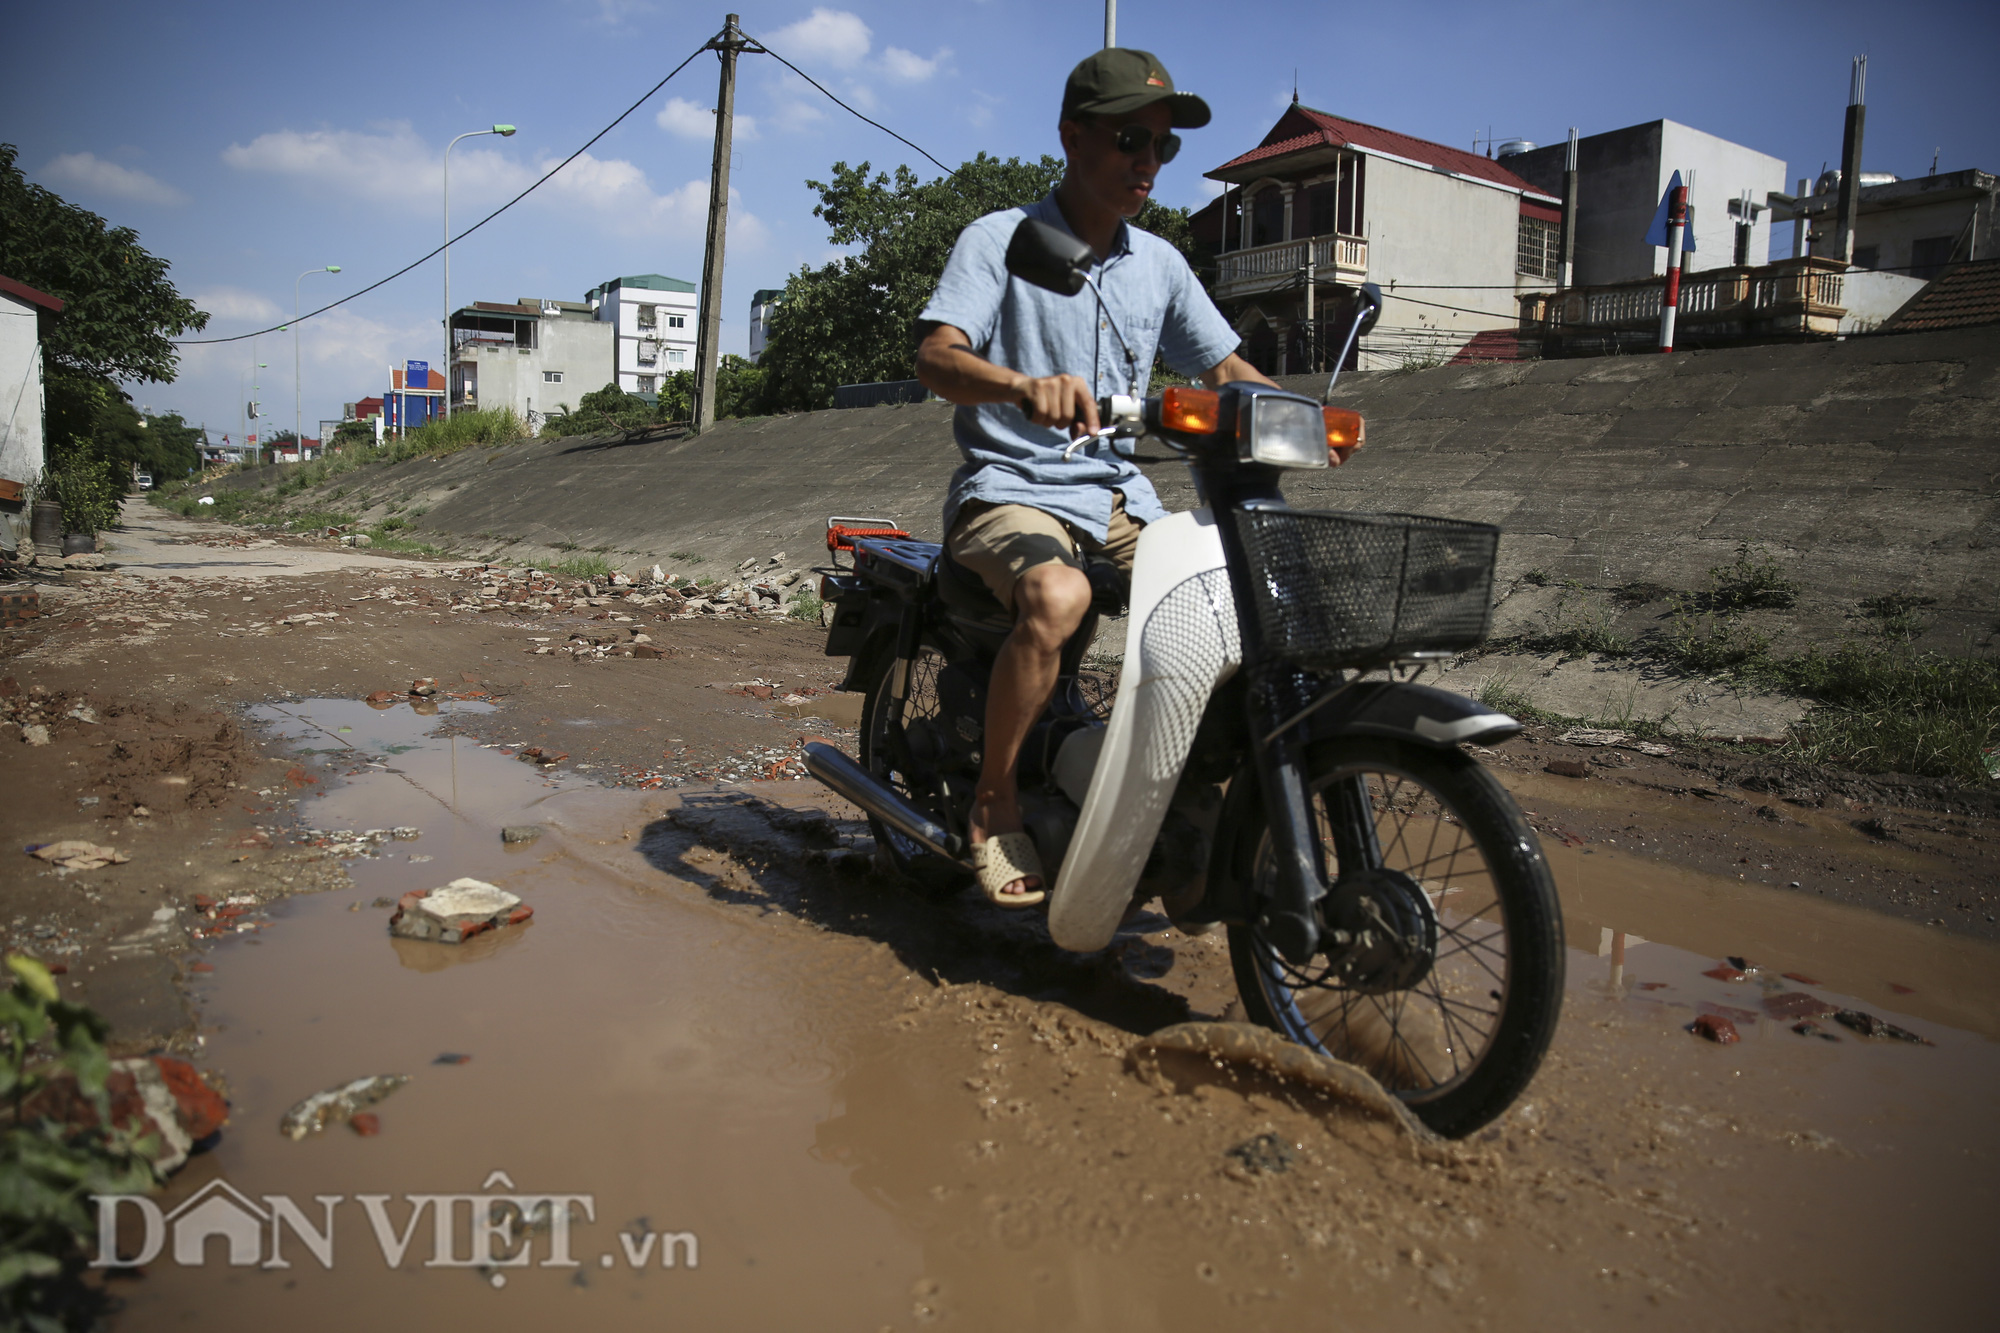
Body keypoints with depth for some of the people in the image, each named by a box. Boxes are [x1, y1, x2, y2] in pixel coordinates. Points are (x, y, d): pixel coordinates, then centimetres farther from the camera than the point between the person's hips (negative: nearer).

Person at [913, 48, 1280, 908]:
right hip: (1011, 486, -6)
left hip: (1120, 495, 6)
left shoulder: (1158, 263, 16)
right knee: (1056, 597, -37)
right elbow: (937, 358, -17)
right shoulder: (1001, 240, -2)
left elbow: (1224, 366, 18)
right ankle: (995, 801, -17)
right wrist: (1025, 387, -39)